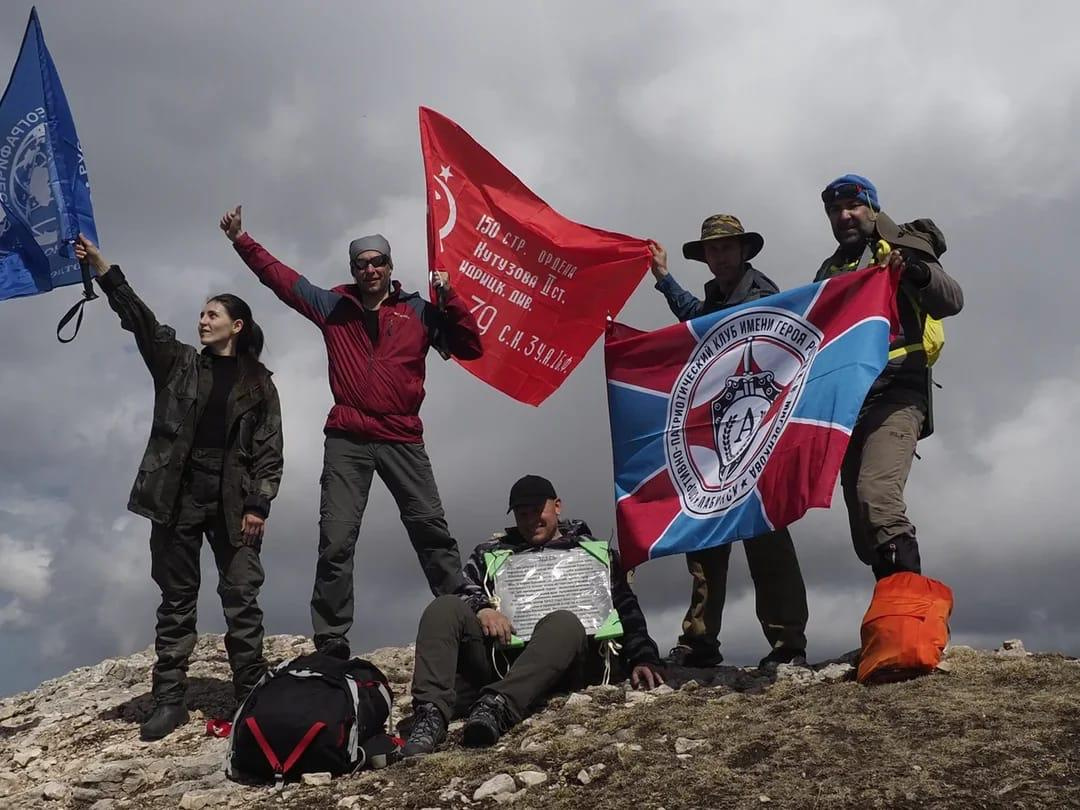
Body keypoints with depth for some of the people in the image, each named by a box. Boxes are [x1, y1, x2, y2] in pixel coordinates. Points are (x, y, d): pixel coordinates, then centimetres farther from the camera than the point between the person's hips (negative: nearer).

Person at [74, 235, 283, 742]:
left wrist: (258, 505, -7)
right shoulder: (178, 362, 12)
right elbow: (139, 318, 0)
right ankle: (169, 700, 7)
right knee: (176, 598, 4)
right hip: (177, 494, 2)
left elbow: (269, 448, 4)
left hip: (232, 498, -1)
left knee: (241, 596, -2)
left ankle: (251, 695, 5)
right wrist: (101, 268, -12)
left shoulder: (257, 383, 8)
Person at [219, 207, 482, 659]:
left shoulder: (419, 312, 9)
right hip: (346, 442, 1)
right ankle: (330, 642, -1)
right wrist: (241, 240, 13)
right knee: (336, 542, -3)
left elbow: (470, 348, 4)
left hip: (403, 440, 0)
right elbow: (279, 277, 17)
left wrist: (450, 298, -6)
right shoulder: (333, 307, 12)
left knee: (432, 531, -1)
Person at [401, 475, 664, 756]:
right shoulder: (491, 552, 30)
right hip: (497, 656, 2)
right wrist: (481, 608, -10)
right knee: (444, 608, -23)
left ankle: (497, 707, -59)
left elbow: (625, 608, 17)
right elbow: (463, 591, 14)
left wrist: (643, 658, 0)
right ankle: (431, 714, -45)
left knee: (565, 623, -37)